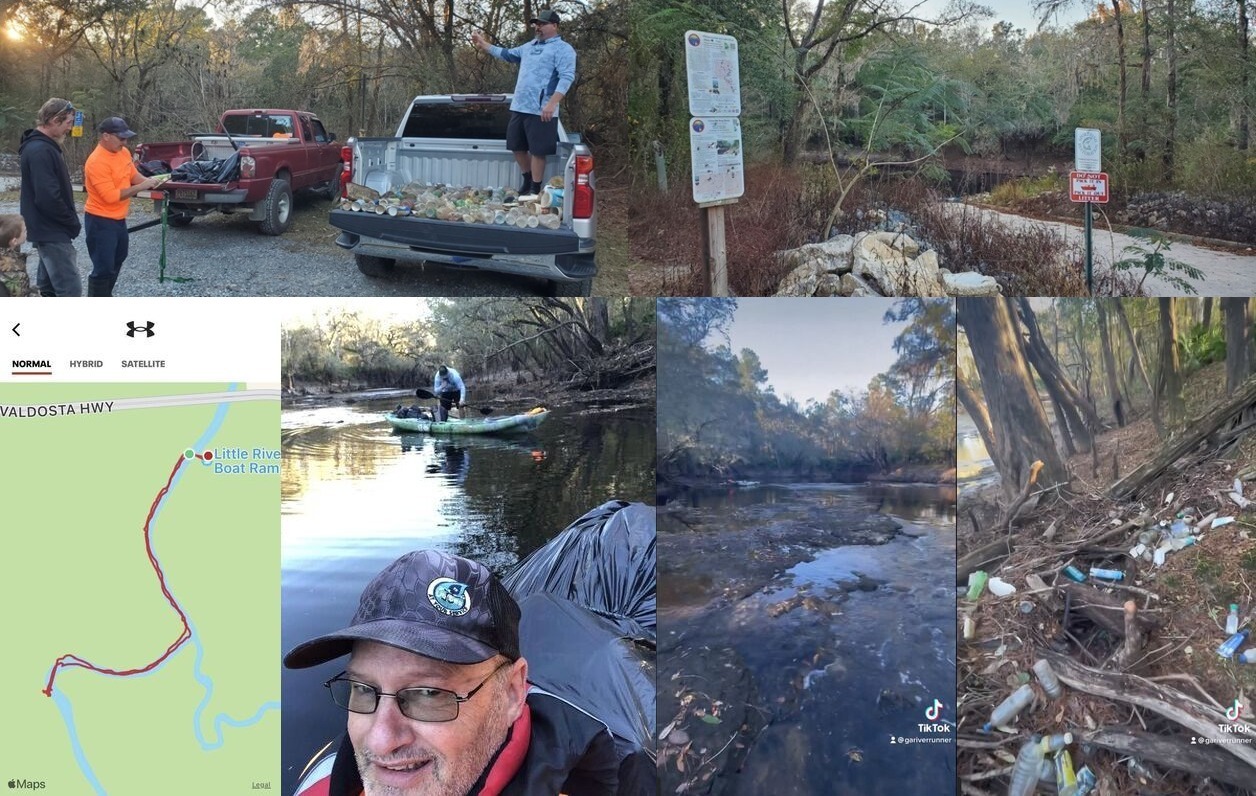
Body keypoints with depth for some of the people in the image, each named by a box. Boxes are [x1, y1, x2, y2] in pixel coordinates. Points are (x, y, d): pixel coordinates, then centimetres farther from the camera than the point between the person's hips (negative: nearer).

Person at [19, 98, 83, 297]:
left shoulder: (43, 146, 12)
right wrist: (73, 223, -15)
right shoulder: (40, 151, -22)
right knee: (70, 289, -12)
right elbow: (48, 198, -28)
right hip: (52, 231, -11)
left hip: (48, 229, 11)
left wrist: (70, 221, 12)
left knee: (49, 286, 18)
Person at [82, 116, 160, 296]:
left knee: (117, 260, 24)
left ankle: (105, 296, 41)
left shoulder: (123, 152, 2)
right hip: (100, 221, -10)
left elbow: (133, 175, 15)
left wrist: (148, 180, -7)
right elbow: (111, 196, -28)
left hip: (119, 218, 10)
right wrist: (141, 187, -25)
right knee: (103, 268, -7)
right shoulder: (97, 162, -25)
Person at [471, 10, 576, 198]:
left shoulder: (563, 49, -7)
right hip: (519, 107, 8)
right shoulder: (529, 46, 19)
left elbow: (567, 77, -18)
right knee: (517, 146, 15)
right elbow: (507, 54, 34)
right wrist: (484, 45, 28)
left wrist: (552, 103, -27)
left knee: (537, 151, -4)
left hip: (540, 111, -8)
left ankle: (535, 190, 4)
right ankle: (528, 182, 30)